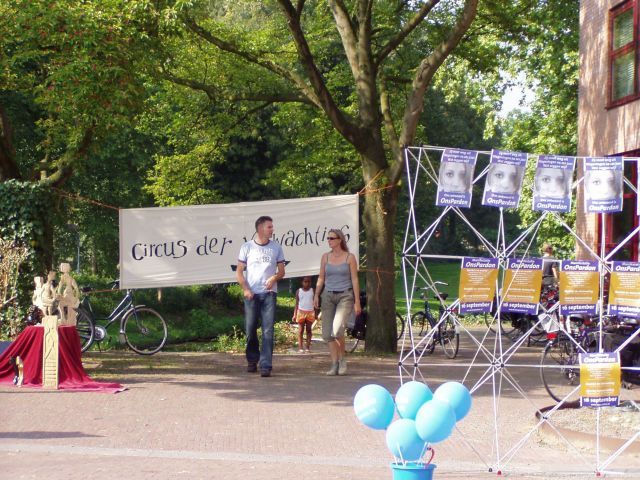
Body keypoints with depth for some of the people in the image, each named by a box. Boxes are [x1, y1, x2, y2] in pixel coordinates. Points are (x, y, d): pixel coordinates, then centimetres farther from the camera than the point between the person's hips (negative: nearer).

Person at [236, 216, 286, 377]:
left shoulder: (276, 247, 9)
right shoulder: (247, 247, 5)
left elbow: (281, 271, 11)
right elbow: (239, 272, 6)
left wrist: (274, 278, -11)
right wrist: (245, 289, -8)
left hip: (269, 293, 0)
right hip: (251, 294, 0)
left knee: (268, 330, -9)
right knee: (250, 329, 3)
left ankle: (266, 366, -12)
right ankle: (252, 361, 22)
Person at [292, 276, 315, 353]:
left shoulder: (312, 291, 5)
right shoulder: (299, 291, 3)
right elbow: (297, 304, 5)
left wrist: (316, 314, 5)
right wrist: (295, 314, -2)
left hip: (310, 312, 1)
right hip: (301, 312, -1)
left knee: (308, 329, 2)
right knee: (301, 330, -1)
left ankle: (308, 347, 3)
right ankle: (300, 347, -3)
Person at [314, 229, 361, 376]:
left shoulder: (349, 257, 0)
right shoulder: (325, 257, 9)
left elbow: (355, 280, 0)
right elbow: (321, 278, 14)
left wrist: (357, 301, -4)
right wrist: (316, 295, 1)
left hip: (345, 296, -4)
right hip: (328, 296, 4)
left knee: (337, 330, -20)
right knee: (327, 333, -3)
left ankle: (342, 359, 1)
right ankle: (334, 364, 6)